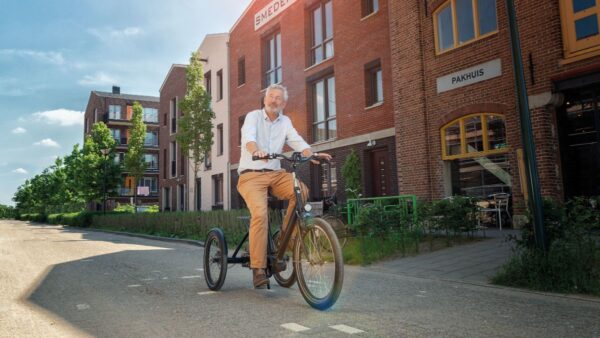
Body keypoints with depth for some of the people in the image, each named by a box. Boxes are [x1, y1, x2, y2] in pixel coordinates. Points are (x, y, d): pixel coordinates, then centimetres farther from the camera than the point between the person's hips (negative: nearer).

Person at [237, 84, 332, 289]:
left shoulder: (285, 122, 14)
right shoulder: (253, 116, 1)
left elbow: (297, 141, -1)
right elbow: (248, 137, -20)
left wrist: (313, 155, -22)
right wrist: (256, 151, -43)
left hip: (275, 174, 4)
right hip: (251, 175, -4)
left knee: (301, 190, -25)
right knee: (260, 212, -26)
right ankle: (258, 269, -20)